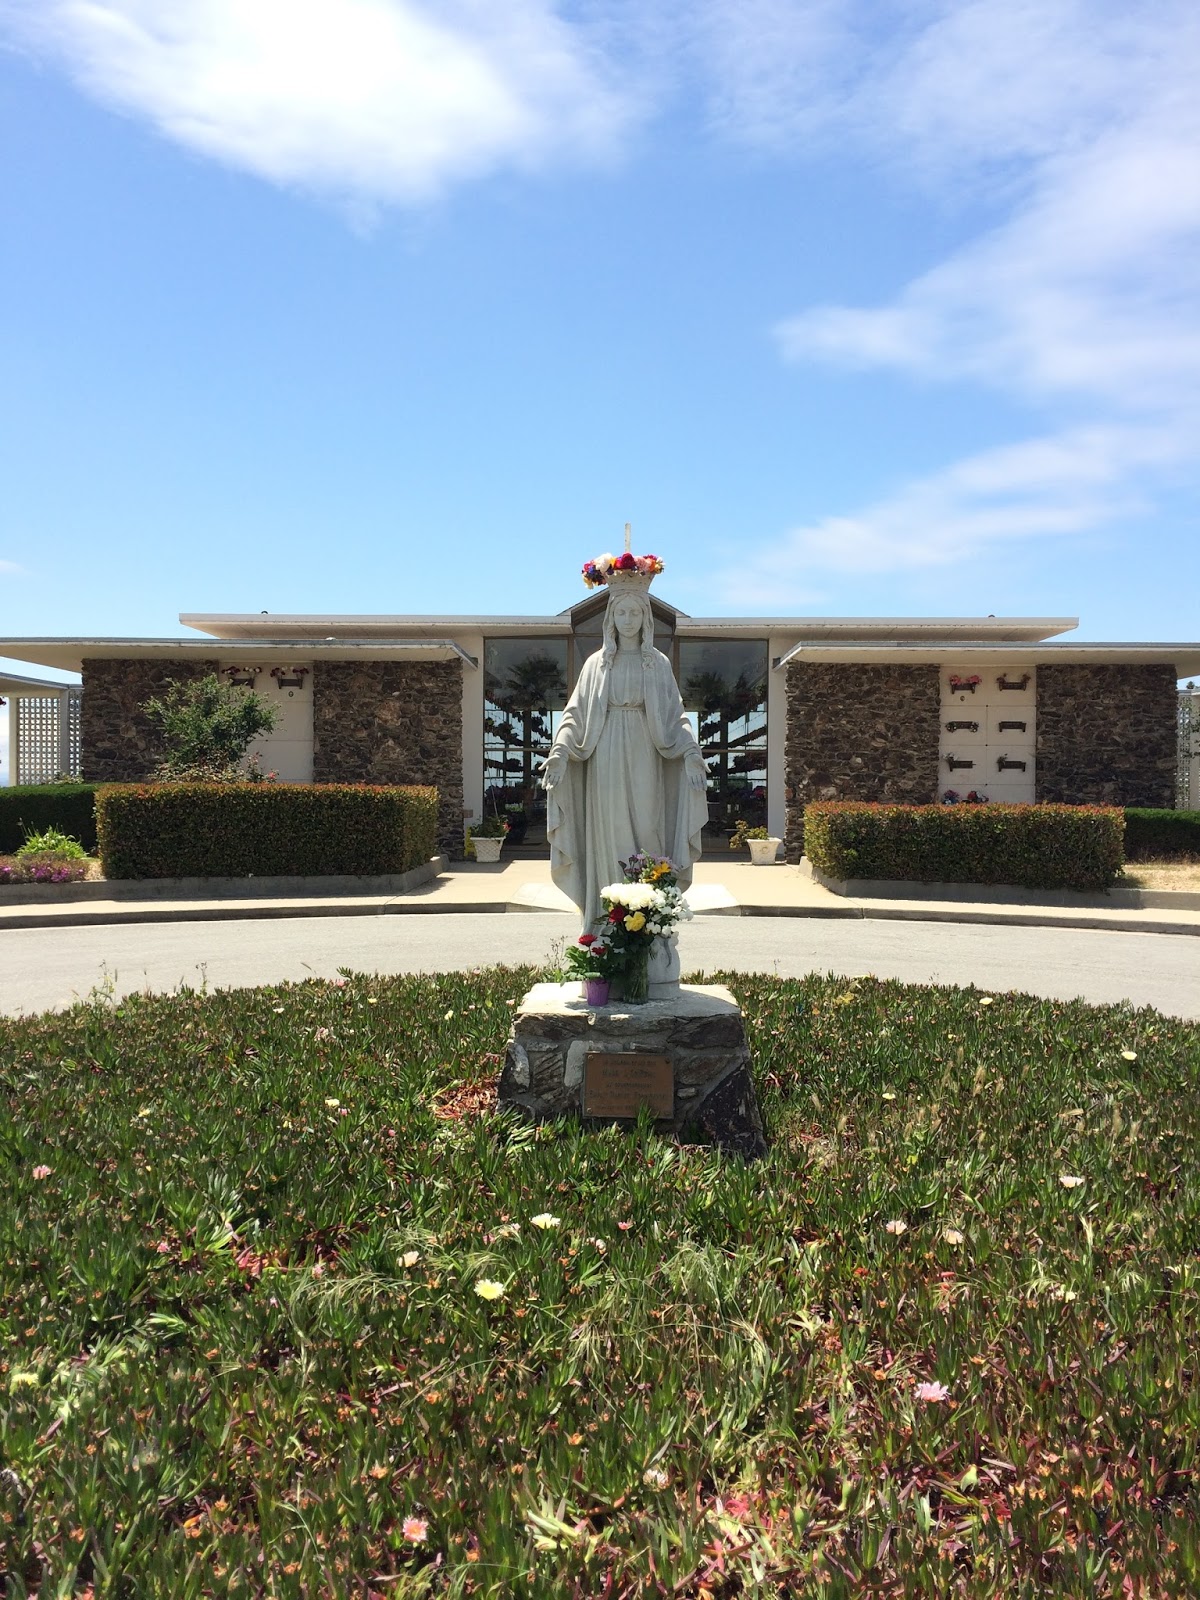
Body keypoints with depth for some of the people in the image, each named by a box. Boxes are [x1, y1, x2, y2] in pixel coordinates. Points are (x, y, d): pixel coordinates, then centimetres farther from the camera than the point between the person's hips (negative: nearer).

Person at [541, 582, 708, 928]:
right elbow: (576, 715, 5)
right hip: (605, 765, 0)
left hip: (644, 764, 0)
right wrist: (560, 752, -10)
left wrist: (690, 754, -12)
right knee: (609, 841, -1)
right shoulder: (597, 664, 10)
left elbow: (675, 717, 4)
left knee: (645, 836, -3)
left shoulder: (659, 664, 9)